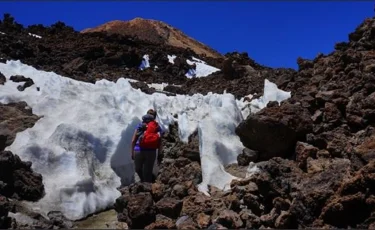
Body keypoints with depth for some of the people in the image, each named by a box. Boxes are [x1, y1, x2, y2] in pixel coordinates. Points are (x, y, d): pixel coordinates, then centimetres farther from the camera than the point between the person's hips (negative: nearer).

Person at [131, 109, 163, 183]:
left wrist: (132, 152, 11)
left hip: (138, 151, 0)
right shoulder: (158, 127, 5)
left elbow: (133, 141, 3)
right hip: (151, 152, 0)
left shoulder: (140, 125, 6)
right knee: (147, 173, 9)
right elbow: (160, 144, 1)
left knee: (138, 169, 25)